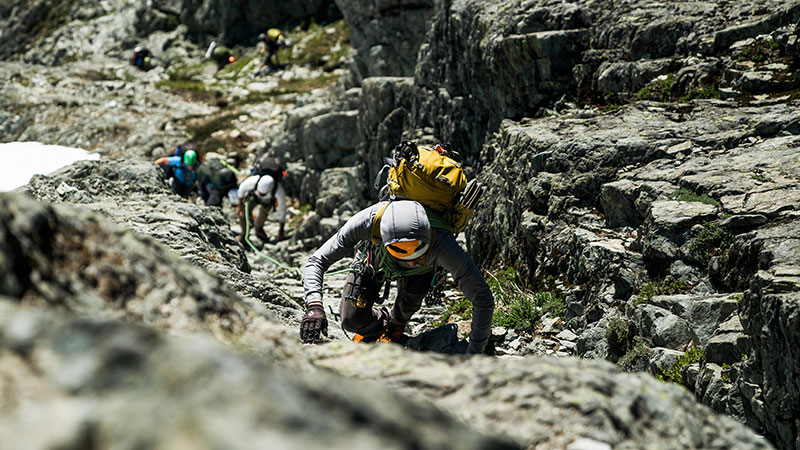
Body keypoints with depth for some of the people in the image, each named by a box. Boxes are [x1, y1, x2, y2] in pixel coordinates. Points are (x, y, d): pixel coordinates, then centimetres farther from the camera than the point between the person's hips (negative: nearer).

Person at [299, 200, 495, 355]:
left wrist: (473, 354, -42)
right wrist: (314, 305, -51)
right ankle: (383, 319, 23)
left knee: (411, 295, -26)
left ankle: (396, 325, 11)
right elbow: (317, 261, -35)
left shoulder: (441, 244, -46)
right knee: (352, 320, -14)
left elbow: (483, 298, -39)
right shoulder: (371, 220, -45)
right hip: (376, 258, -1)